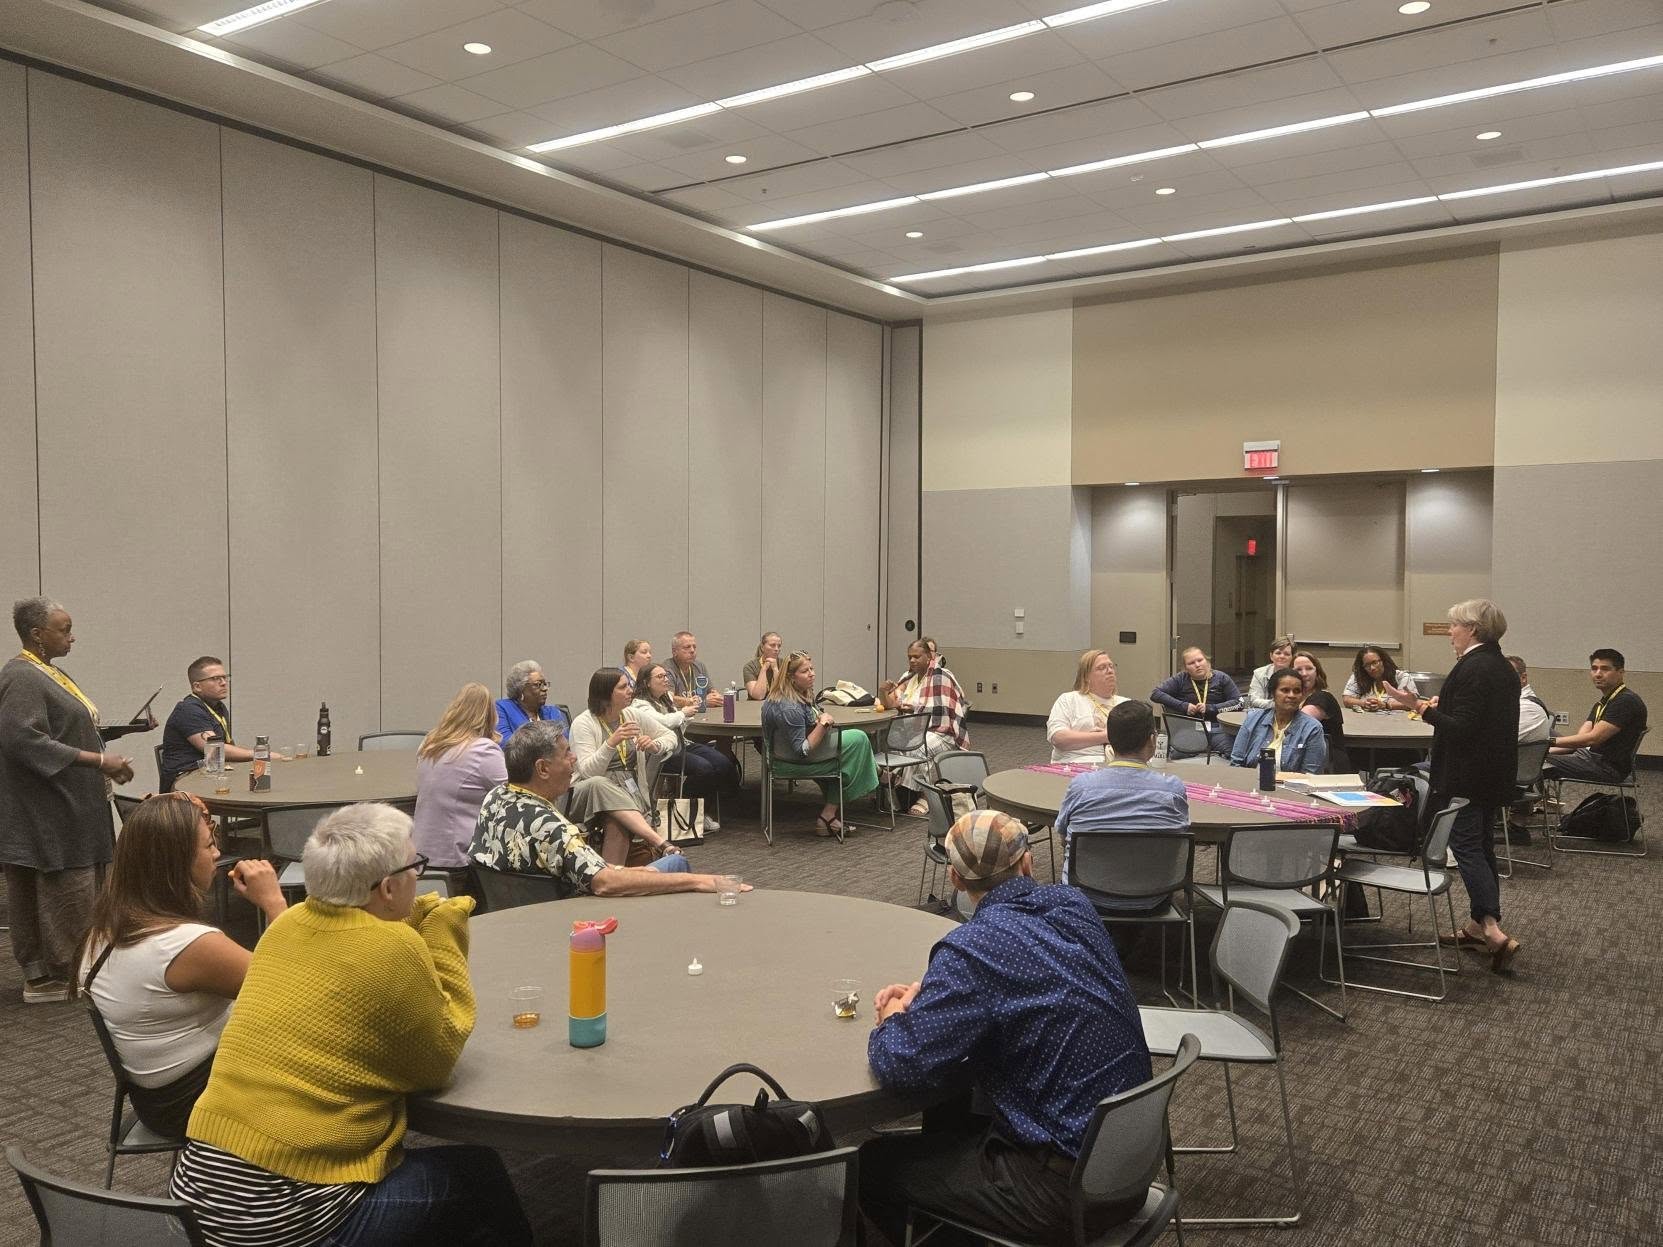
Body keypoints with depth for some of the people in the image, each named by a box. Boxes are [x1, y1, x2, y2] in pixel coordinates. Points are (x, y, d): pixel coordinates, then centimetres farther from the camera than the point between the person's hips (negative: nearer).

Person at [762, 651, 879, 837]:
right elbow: (803, 751, -28)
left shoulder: (776, 698, 3)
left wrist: (818, 720, 0)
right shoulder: (790, 709, -29)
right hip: (793, 764, -10)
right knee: (857, 739, -3)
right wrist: (822, 725, -25)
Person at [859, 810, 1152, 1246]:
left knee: (871, 1163, 10)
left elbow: (897, 1066, -22)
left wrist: (892, 1019, 0)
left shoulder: (972, 949, -23)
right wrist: (926, 992, 8)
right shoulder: (1073, 905, 0)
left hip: (1070, 1190, -8)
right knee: (946, 1110, 29)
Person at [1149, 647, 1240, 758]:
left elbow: (1239, 702, 6)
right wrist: (1183, 706, -5)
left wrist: (1210, 708, -6)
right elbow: (1155, 693, 3)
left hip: (1217, 728, 0)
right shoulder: (1180, 679, 9)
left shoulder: (1220, 678, 11)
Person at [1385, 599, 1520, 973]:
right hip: (1495, 774, 10)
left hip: (1467, 778, -10)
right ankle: (1479, 924, 22)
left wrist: (1419, 707, -25)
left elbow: (1461, 728, -23)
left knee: (1467, 846, -9)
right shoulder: (1503, 669, 13)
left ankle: (1494, 930, -15)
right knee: (1481, 845, 15)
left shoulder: (1472, 668, -18)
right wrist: (1437, 706, 26)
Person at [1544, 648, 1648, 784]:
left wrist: (1551, 741, -21)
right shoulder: (1602, 703, 18)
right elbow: (1580, 738, 9)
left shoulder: (1626, 701, -14)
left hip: (1610, 767, -10)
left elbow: (1593, 738, -22)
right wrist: (1546, 750, -6)